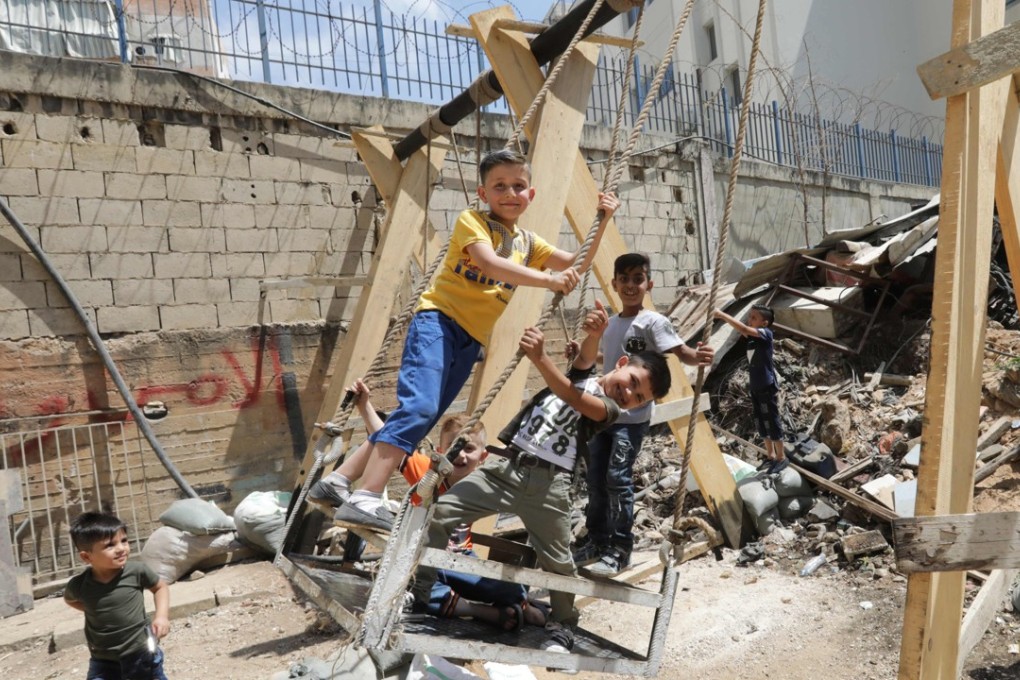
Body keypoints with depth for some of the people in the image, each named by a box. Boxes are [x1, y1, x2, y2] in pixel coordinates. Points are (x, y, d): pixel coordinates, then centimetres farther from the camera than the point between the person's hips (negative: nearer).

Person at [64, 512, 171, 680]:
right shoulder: (79, 585, -12)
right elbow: (70, 598, 14)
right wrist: (92, 609, -2)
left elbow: (160, 587, 4)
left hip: (142, 655, 0)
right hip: (104, 662, 1)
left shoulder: (137, 571, -16)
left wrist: (162, 616, -11)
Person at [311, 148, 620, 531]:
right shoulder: (472, 221, -2)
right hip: (438, 320, -7)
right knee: (418, 406, -27)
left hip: (471, 340, 7)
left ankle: (340, 479, 14)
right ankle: (365, 499, -28)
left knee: (423, 417, 5)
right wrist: (547, 279, -29)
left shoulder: (527, 243, 18)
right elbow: (489, 263, -22)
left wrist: (602, 221, 12)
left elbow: (576, 265, 21)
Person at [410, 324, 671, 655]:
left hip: (548, 485, -2)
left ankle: (561, 628, 32)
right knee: (438, 513, -5)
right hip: (507, 466, 2)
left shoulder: (610, 409, 1)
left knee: (558, 562, 4)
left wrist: (539, 358, -29)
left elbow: (572, 397, -18)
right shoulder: (582, 374, 13)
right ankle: (418, 590, 14)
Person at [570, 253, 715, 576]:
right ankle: (598, 541, 23)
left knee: (618, 478, -11)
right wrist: (593, 333, -2)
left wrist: (696, 357, -42)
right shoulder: (609, 323, 12)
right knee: (596, 479, 9)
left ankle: (620, 549, 2)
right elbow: (588, 359, 15)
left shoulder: (653, 322, -9)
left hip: (632, 416, -7)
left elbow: (679, 351, -21)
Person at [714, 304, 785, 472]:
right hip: (755, 386, 8)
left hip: (767, 386, -8)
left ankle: (781, 457, 14)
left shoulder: (766, 333, -15)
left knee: (772, 421, 1)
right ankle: (770, 455, 27)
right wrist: (722, 316, -19)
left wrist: (722, 315, -30)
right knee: (761, 422, 14)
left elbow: (744, 329, -29)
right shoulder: (752, 336, 8)